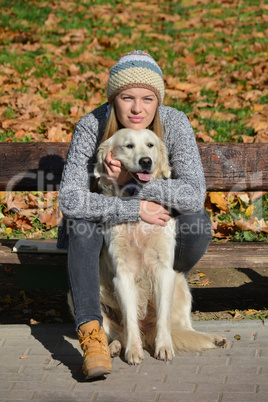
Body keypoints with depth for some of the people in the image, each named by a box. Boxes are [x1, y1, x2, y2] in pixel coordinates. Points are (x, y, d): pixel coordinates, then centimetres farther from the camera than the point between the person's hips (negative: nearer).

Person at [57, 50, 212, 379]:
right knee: (82, 223, -33)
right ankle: (91, 332, -34)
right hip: (106, 221, -1)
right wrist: (135, 209, -36)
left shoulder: (174, 124, -23)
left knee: (198, 223, -28)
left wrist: (131, 182, -37)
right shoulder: (91, 127, -25)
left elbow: (195, 194, -31)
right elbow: (70, 200, -30)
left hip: (159, 221, 1)